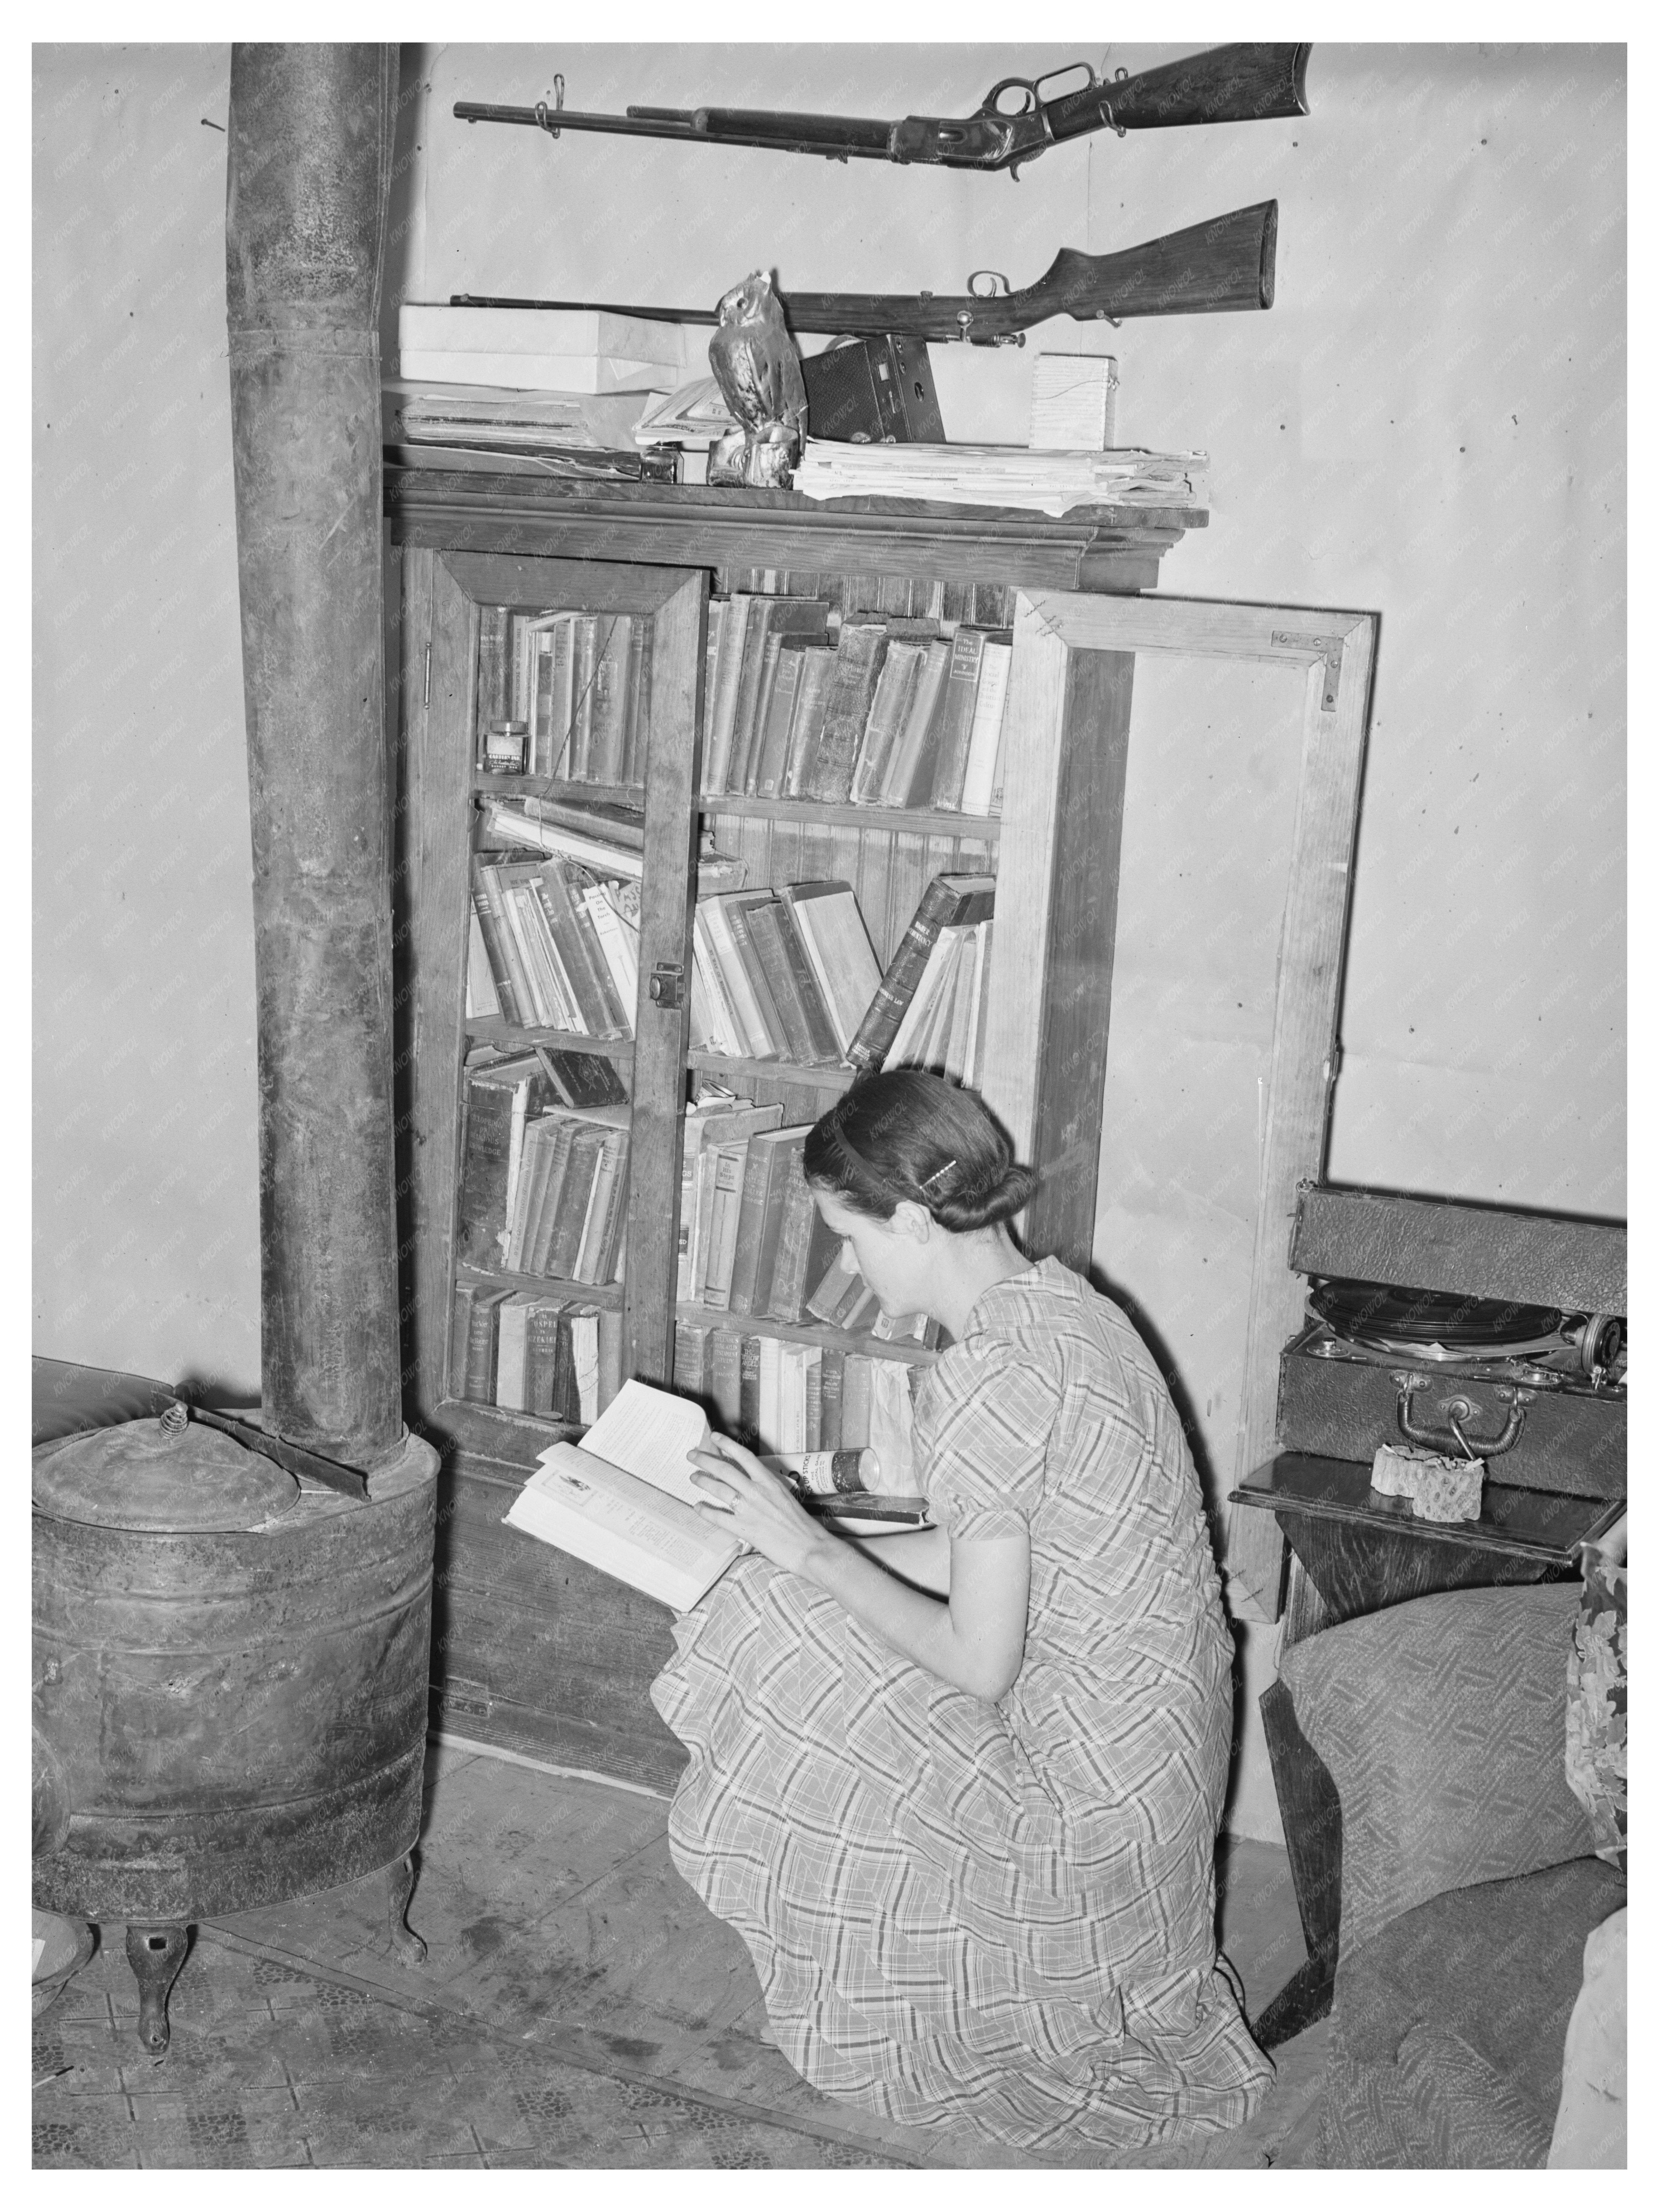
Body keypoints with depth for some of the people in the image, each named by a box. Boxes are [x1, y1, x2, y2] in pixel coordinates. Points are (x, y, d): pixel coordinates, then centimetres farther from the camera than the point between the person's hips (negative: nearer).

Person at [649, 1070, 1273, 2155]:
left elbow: (979, 1661, -23)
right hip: (1162, 1711, 9)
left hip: (1093, 1778, -9)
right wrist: (801, 1542, 10)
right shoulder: (1058, 1298, 2)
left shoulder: (982, 1383, -27)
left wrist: (809, 1553, -12)